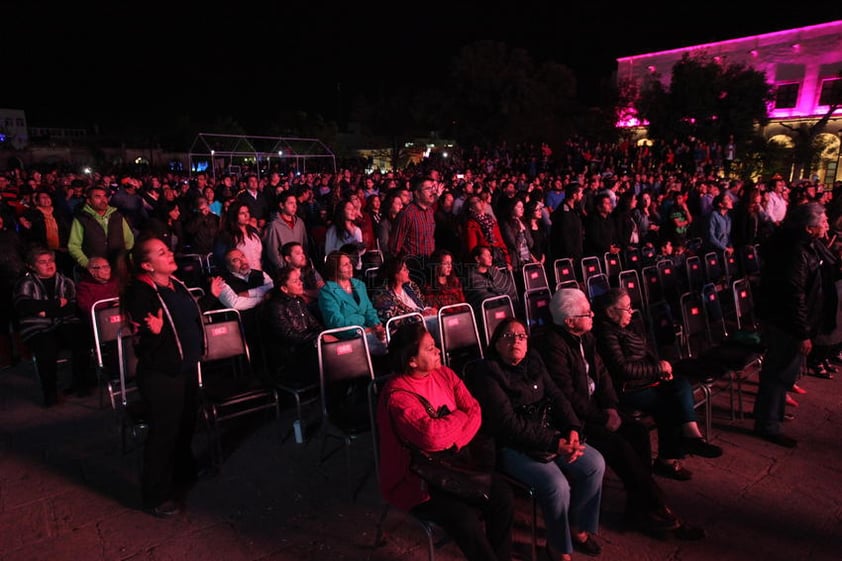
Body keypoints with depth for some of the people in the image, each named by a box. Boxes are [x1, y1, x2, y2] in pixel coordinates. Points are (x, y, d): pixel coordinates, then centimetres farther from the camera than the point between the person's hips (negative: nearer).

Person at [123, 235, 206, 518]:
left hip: (187, 368, 9)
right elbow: (143, 344, -25)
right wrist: (155, 332, -42)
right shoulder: (140, 293, -22)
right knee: (163, 432, 4)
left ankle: (183, 472, 48)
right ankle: (156, 496, 24)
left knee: (186, 424, 24)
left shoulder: (176, 284, 5)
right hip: (161, 375, -9)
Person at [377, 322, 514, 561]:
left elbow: (475, 412, -4)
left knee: (502, 495, -9)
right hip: (416, 481, -6)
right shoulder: (397, 395, -24)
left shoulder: (444, 374, 0)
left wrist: (452, 441, -22)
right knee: (465, 519, -23)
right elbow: (432, 436, -36)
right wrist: (460, 417, -16)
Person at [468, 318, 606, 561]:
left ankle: (577, 527, 15)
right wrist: (554, 444, -23)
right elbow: (508, 424, -21)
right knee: (557, 485, -25)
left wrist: (572, 430, -12)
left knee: (595, 464, -8)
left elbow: (556, 397, 7)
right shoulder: (486, 373, -15)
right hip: (511, 446, -7)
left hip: (548, 434, 7)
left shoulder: (534, 361, 8)